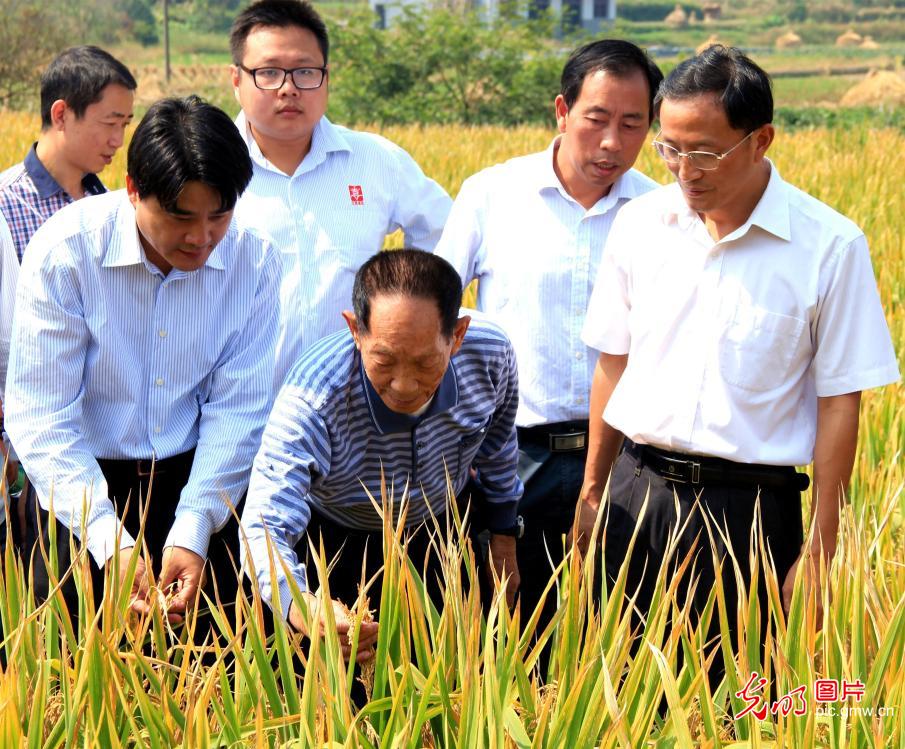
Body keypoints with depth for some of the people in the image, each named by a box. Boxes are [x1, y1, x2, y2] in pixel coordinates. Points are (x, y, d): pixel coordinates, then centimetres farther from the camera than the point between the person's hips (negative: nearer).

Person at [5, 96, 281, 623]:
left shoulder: (254, 262, -10)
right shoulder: (65, 251, -17)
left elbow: (237, 410, -7)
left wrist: (192, 531, -20)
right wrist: (110, 543, -28)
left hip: (198, 484, 2)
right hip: (84, 483, -2)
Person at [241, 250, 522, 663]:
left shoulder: (492, 355, -28)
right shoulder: (312, 398, -41)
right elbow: (265, 524, -47)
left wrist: (504, 536, 9)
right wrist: (300, 607, -68)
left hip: (438, 533, 3)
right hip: (336, 544, -3)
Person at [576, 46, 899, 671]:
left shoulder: (831, 248, -9)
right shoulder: (640, 225, 2)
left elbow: (839, 405, -6)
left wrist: (818, 550, -5)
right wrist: (592, 492, 15)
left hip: (749, 508, -3)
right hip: (636, 494, 3)